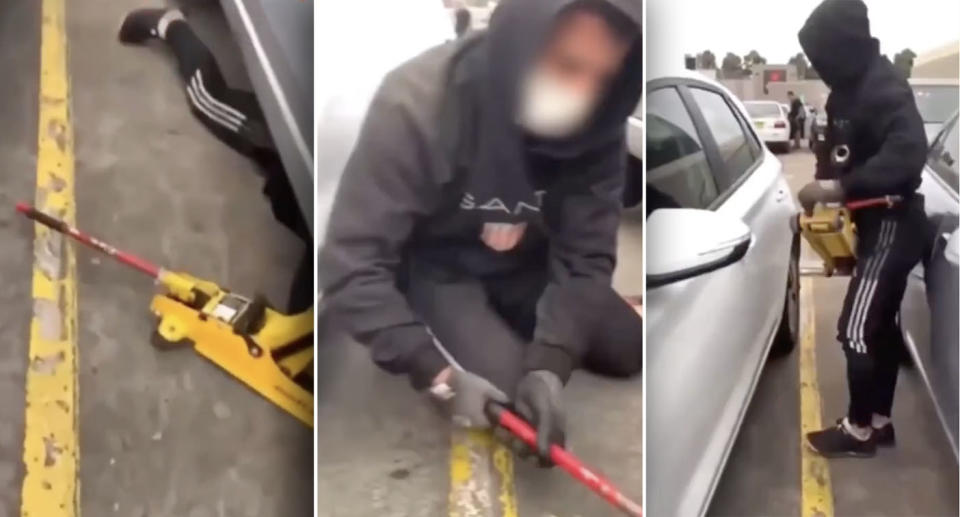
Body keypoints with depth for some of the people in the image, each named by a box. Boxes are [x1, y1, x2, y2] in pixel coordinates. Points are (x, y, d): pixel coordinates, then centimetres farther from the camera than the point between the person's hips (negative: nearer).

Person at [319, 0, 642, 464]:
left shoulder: (596, 125, -20)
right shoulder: (418, 103, -33)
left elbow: (585, 256, -16)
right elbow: (351, 264, -30)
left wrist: (550, 362, -31)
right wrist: (439, 374, -35)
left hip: (525, 265, 4)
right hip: (435, 268, -4)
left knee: (628, 349, -2)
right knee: (506, 387, -21)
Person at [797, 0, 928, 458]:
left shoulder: (883, 88, -23)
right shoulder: (850, 88, 7)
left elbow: (906, 154, -36)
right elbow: (841, 150, 15)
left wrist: (837, 188, -38)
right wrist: (823, 186, -1)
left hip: (893, 226, -10)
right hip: (877, 224, 10)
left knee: (857, 329, -3)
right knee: (880, 325, 17)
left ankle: (859, 429, 12)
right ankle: (879, 421, 29)